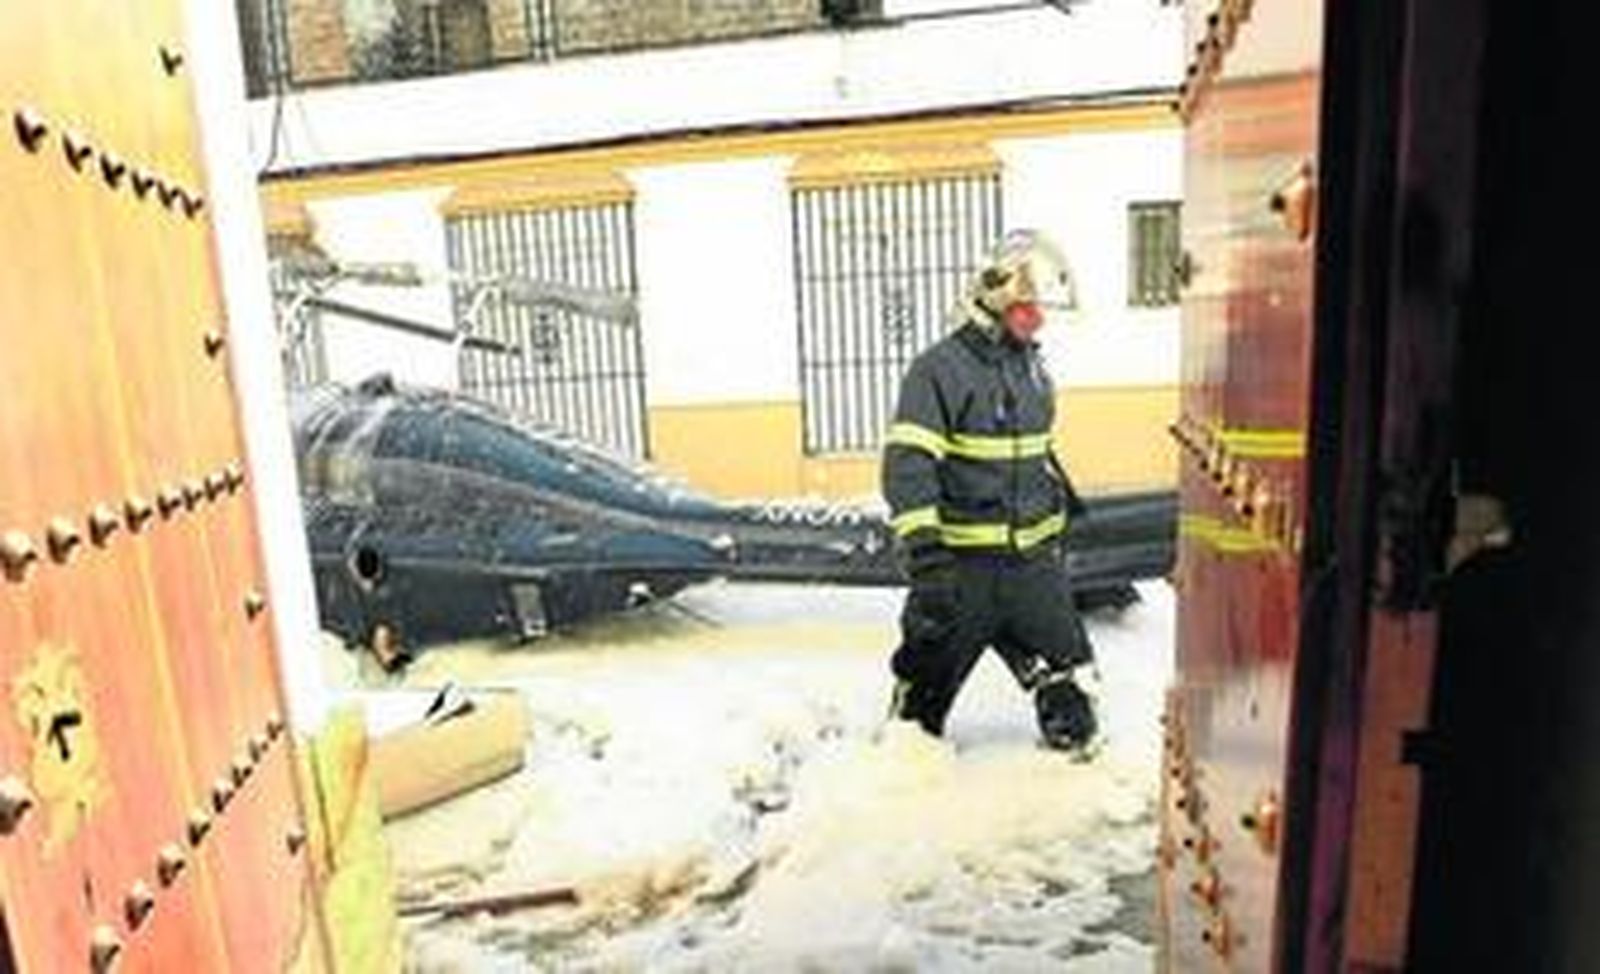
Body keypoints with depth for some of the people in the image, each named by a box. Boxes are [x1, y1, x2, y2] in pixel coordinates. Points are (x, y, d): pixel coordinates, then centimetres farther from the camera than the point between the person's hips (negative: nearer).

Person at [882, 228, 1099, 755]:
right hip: (963, 561, -5)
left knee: (1065, 660, 13)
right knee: (930, 670, 7)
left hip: (1033, 554, 6)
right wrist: (924, 550, -30)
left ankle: (1074, 732, 34)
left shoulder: (1032, 367, 10)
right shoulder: (940, 369, -14)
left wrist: (1063, 500, 29)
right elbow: (908, 463, -22)